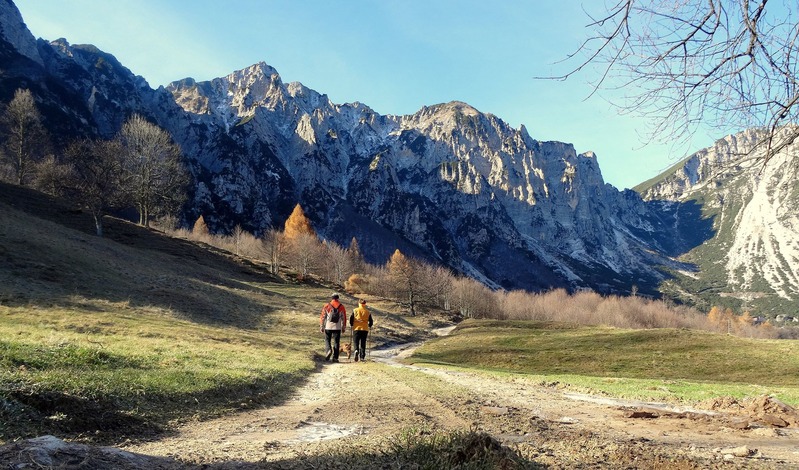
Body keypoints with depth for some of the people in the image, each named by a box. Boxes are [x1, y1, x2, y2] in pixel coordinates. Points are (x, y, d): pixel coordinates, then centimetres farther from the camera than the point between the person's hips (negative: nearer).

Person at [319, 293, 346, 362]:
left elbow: (322, 317, 1)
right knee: (336, 342, 5)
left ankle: (328, 350, -14)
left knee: (327, 340, 13)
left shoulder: (327, 306, 0)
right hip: (337, 328, 1)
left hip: (328, 327, -1)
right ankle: (335, 358, 3)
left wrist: (321, 326, 8)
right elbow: (344, 318, 6)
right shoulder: (341, 307, 4)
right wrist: (344, 328, 14)